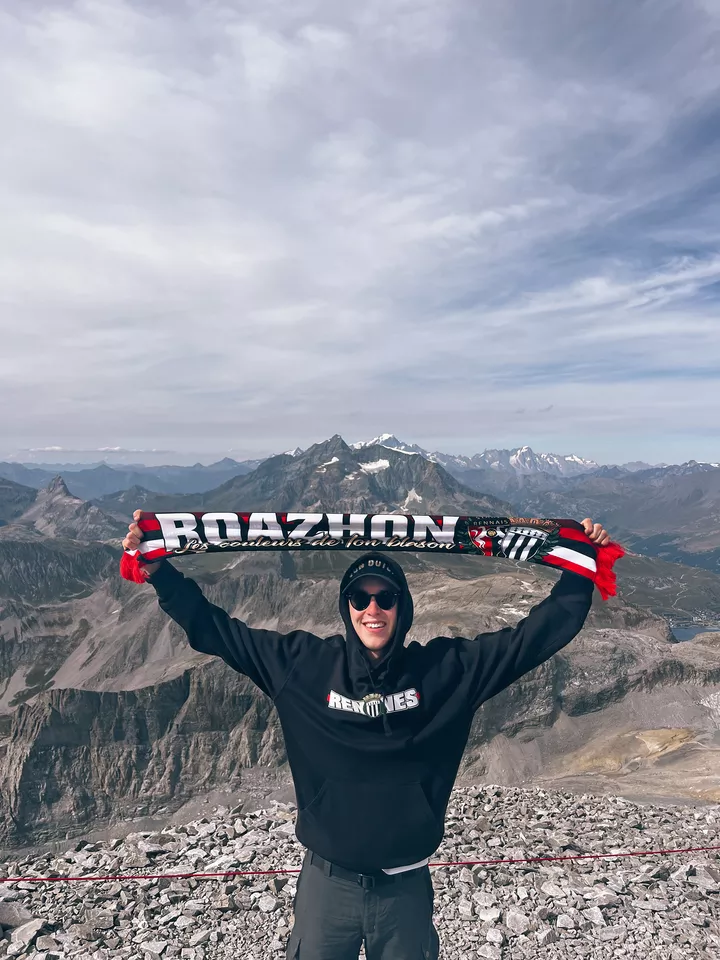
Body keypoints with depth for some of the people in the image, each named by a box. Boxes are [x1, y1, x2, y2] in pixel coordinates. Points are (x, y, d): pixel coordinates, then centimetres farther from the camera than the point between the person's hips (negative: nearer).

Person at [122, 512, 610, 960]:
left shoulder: (447, 668, -12)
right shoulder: (304, 664, -12)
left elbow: (538, 633, -10)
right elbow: (215, 629, -8)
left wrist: (583, 569, -14)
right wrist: (157, 568, -13)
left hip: (407, 888, 0)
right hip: (327, 883, 0)